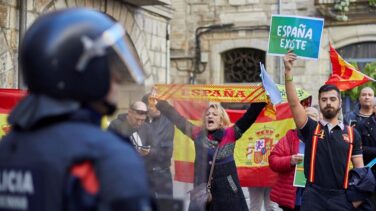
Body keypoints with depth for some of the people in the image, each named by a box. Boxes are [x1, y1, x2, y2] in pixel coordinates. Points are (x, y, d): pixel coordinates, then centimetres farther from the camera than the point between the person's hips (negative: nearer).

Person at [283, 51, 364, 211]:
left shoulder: (352, 133, 9)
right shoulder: (311, 128, 4)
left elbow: (359, 167, 10)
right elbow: (294, 103, -10)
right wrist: (288, 72, -20)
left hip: (342, 198, 2)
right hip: (313, 196, -1)